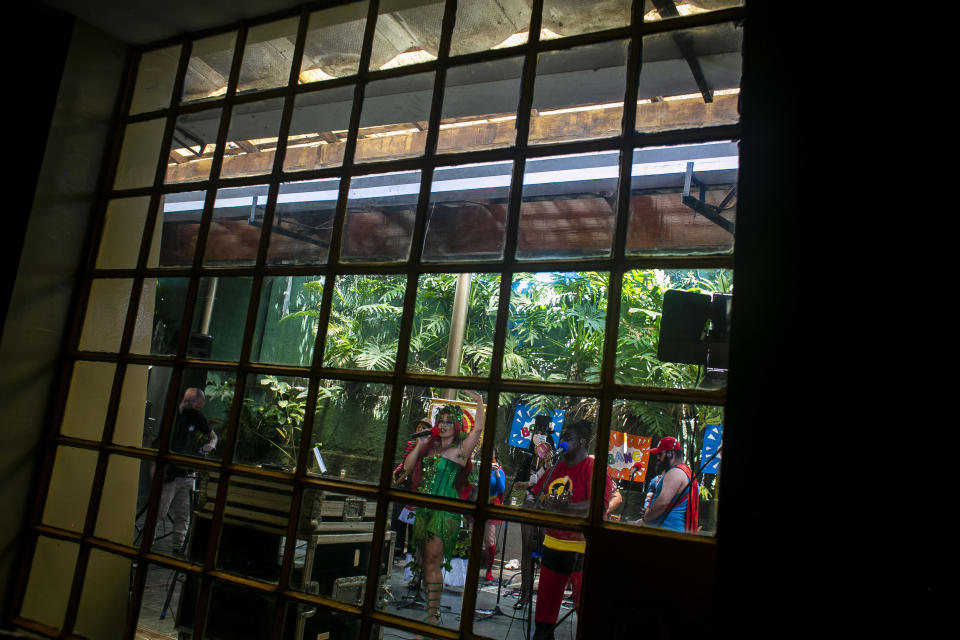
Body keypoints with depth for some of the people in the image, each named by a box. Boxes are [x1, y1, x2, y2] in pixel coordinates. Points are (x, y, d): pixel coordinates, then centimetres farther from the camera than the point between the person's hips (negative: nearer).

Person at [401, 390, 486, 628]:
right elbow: (407, 467, 13)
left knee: (432, 563, -7)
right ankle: (429, 606, 24)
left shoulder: (460, 449, -2)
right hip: (424, 509, 6)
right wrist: (419, 446, 1)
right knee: (424, 561, 11)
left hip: (445, 511, -6)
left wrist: (480, 403, -24)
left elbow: (478, 429, -16)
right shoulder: (431, 447, 13)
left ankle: (433, 614, -1)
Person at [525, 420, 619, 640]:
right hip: (552, 543, 7)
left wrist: (563, 508, -29)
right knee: (546, 599, 14)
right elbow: (535, 492, 21)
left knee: (584, 601, -6)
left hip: (582, 547, -7)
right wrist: (531, 499, -3)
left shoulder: (593, 468, -9)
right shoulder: (556, 468, 14)